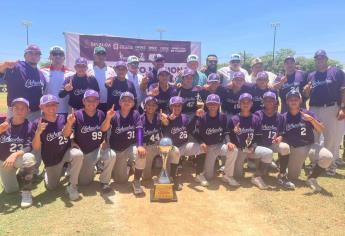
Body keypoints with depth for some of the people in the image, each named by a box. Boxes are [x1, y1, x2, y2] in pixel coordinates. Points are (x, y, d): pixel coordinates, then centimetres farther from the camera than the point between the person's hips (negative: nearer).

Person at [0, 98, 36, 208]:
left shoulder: (29, 126, -15)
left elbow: (28, 148, -22)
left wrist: (15, 154, -40)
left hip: (19, 158, -2)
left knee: (29, 157, -38)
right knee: (10, 190, 5)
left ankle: (26, 192, -21)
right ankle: (14, 173, 39)